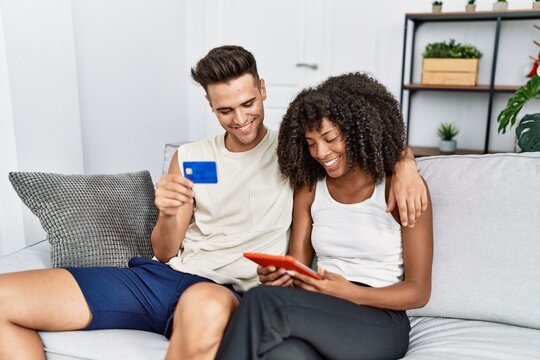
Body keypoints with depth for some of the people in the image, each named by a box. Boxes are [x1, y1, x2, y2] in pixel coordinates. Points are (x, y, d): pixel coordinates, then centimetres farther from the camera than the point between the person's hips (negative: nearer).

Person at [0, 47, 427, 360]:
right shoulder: (189, 157, 13)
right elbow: (165, 252, 14)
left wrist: (404, 162, -15)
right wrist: (168, 216, -10)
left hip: (227, 290, -4)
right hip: (162, 275, 5)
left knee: (208, 305, -45)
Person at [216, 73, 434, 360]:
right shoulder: (308, 189, 9)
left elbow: (418, 291, -5)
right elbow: (298, 268, 8)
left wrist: (350, 293, -20)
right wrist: (281, 276, -16)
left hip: (380, 321, -2)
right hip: (321, 313, 3)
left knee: (264, 301, -31)